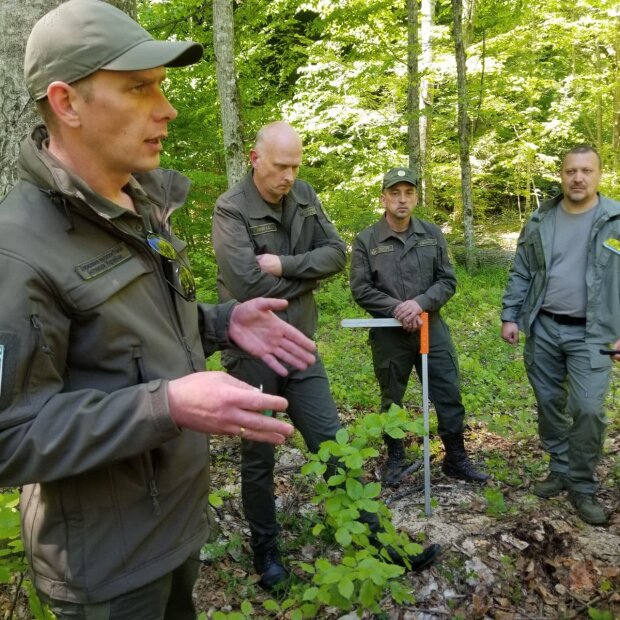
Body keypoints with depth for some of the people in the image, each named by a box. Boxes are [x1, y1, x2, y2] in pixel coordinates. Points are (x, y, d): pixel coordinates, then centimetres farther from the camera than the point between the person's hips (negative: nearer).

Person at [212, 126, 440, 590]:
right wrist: (307, 276, -9)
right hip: (252, 353, -4)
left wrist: (286, 265, -17)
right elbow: (250, 286, -23)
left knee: (333, 444, 11)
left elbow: (337, 253, -2)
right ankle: (265, 550, 32)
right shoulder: (231, 209, -13)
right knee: (258, 458, 12)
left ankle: (372, 537, 23)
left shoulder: (305, 196, 5)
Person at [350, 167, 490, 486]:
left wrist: (420, 303, -17)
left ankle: (456, 459, 25)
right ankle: (395, 459, 32)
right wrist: (397, 310, -19)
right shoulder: (366, 240, -7)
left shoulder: (432, 234, 2)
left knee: (449, 396, 7)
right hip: (388, 333, -2)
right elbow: (361, 290, -9)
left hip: (431, 327, 2)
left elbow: (448, 281, 0)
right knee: (392, 400, 13)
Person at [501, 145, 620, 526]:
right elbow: (521, 274, 8)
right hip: (542, 329, 3)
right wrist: (510, 317, 2)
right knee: (549, 404, 11)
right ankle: (560, 470, 29)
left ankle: (583, 487, 11)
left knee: (588, 409, -8)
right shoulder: (541, 221, 5)